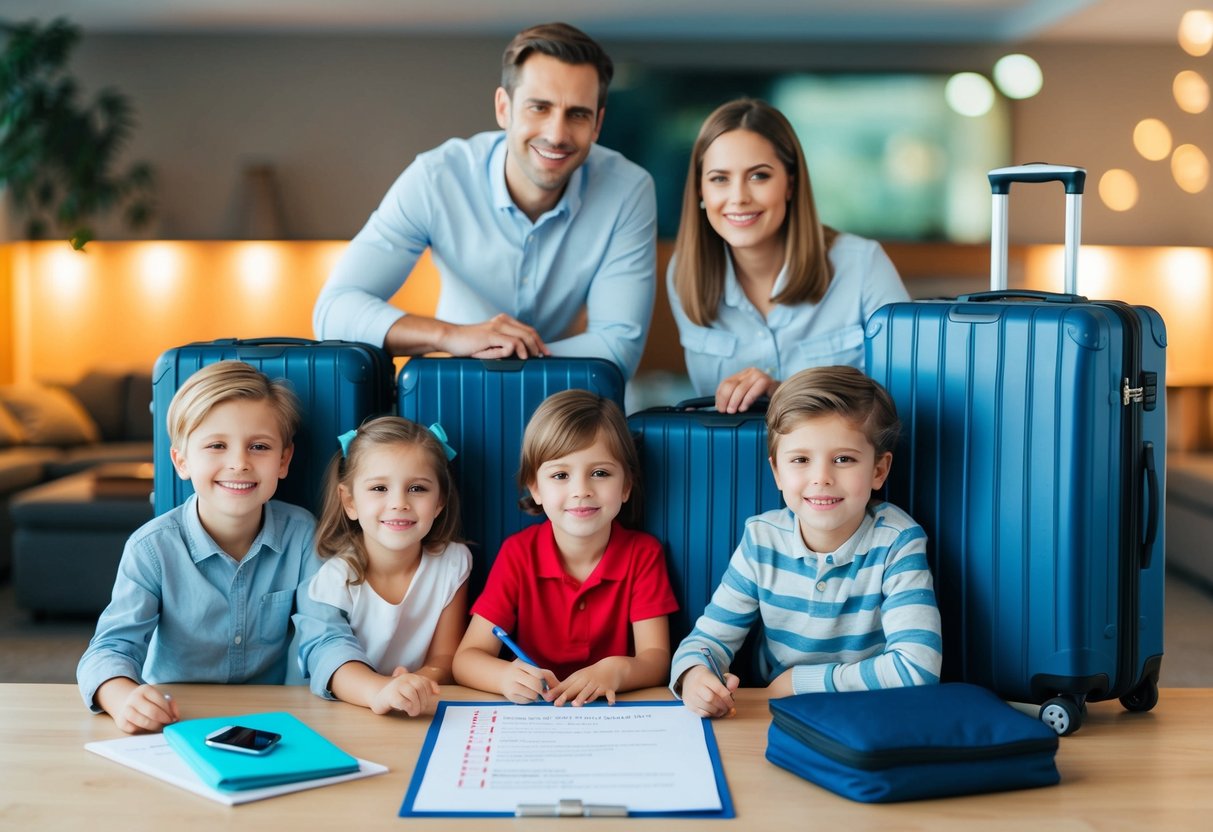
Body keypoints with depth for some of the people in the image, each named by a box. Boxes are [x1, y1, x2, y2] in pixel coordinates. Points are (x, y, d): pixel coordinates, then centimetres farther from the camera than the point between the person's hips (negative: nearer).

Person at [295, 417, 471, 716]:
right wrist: (379, 690, -43)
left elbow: (445, 658, 2)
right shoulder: (332, 577, -8)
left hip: (422, 716, 3)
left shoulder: (453, 562, 0)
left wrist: (418, 683, -21)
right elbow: (329, 654, -23)